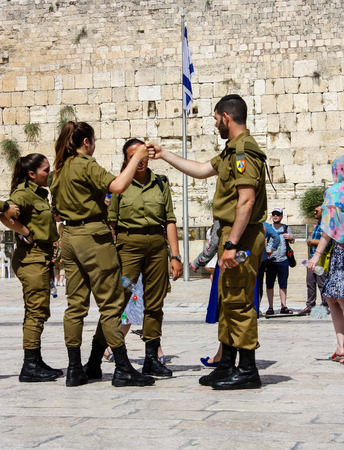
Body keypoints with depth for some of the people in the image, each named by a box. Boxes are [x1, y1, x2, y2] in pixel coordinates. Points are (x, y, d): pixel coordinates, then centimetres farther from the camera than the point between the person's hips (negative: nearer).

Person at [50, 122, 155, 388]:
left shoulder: (60, 169, 14)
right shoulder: (86, 165, -11)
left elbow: (58, 211, 20)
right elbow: (118, 186, -25)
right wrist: (136, 158, -16)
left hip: (69, 236, 8)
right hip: (93, 235, -8)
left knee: (76, 304, 9)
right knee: (111, 303, -4)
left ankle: (75, 369, 10)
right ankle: (123, 370, -3)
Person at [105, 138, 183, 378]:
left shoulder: (161, 183, 11)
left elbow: (170, 221, 10)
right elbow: (111, 222, 2)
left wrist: (176, 255, 5)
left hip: (157, 244, 3)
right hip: (128, 243, -3)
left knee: (155, 303, 5)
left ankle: (152, 358, 12)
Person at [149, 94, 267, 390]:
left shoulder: (243, 151, -16)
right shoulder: (233, 151, 18)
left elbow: (246, 200, -23)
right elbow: (202, 170, 30)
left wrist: (231, 244, -25)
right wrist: (164, 155, 33)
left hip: (241, 236, -11)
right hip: (233, 235, 11)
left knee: (239, 303, -7)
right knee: (228, 302, 14)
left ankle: (248, 371, -2)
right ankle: (227, 366, 22)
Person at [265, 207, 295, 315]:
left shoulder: (286, 228, 14)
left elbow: (292, 241, 22)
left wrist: (290, 237, 0)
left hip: (283, 260, 1)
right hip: (271, 260, -1)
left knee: (283, 285, 3)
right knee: (269, 284, -1)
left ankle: (283, 307, 8)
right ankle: (270, 307, 5)